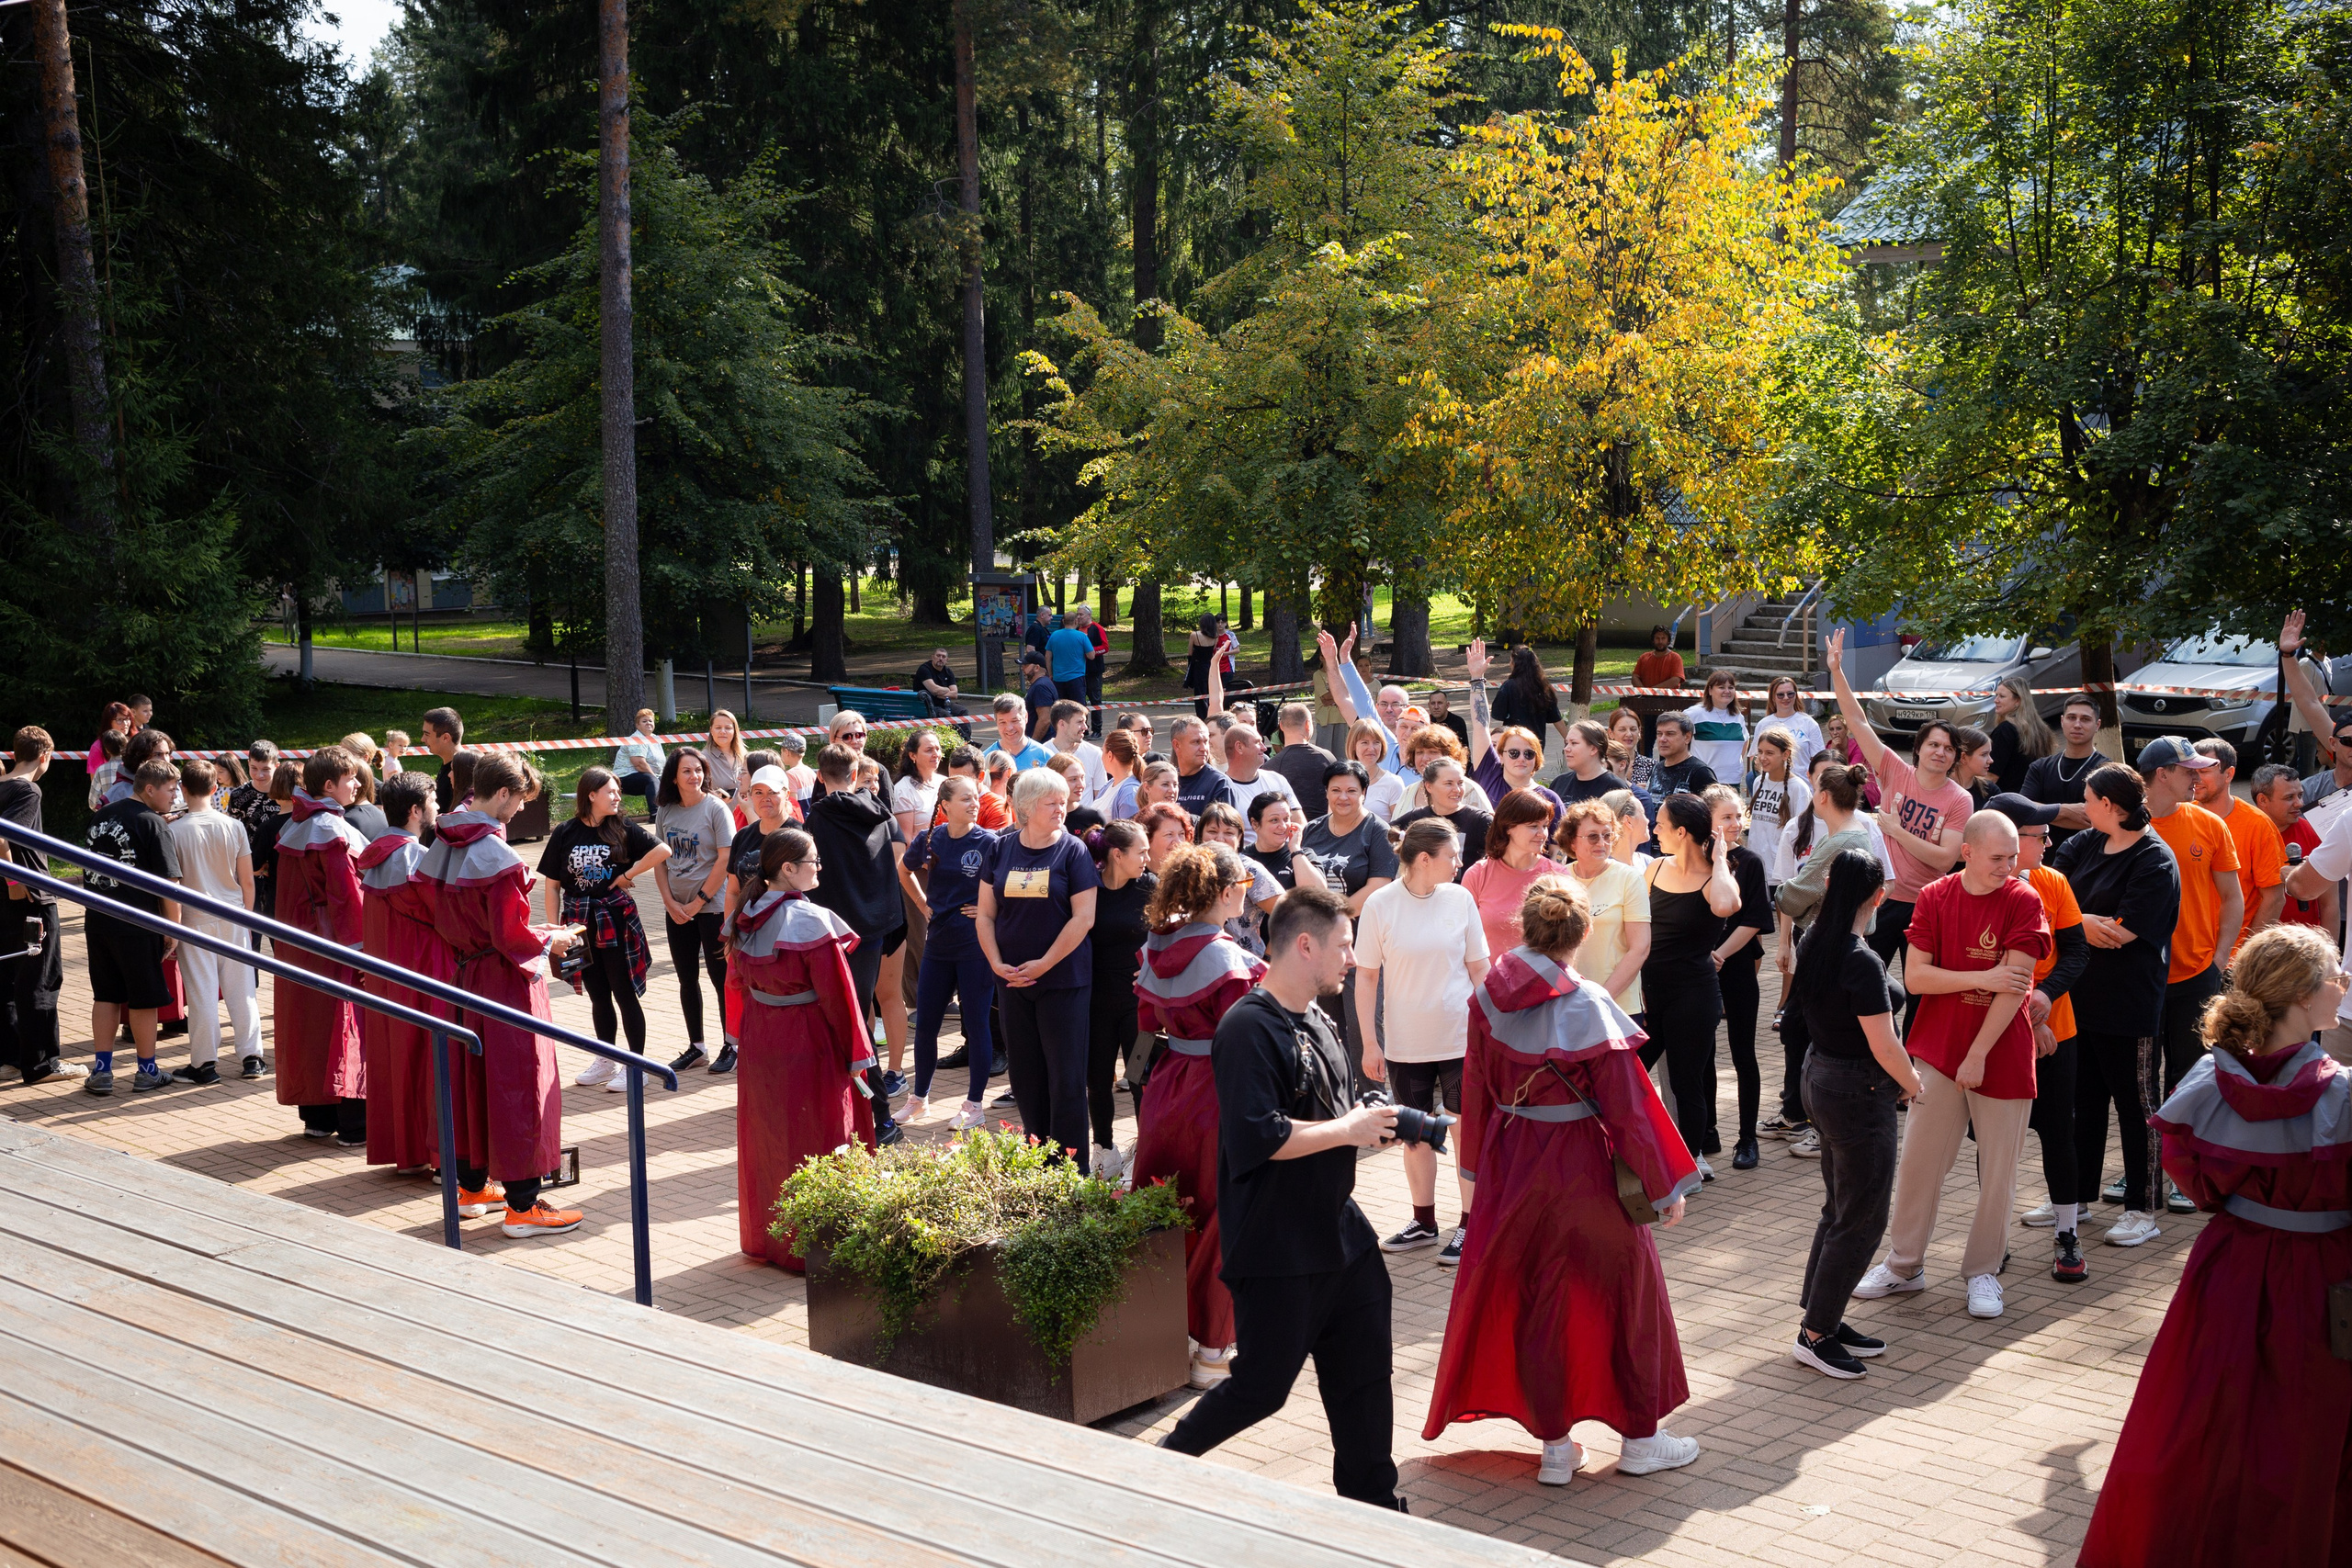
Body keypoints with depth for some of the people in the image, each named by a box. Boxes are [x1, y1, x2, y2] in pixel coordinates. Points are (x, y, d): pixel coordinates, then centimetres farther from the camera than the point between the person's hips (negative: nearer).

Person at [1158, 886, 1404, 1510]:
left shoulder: (1314, 1022, 12)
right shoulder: (1249, 1029, -19)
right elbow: (1258, 1138, -28)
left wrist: (1377, 1125, 5)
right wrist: (1348, 1131, -19)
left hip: (1336, 1230, 9)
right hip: (1276, 1248, -9)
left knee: (1364, 1374, 13)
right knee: (1261, 1387, 2)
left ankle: (1372, 1503, 26)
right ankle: (1165, 1464, 24)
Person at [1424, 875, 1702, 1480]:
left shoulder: (1488, 998, -5)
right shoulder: (1588, 1005, -18)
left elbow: (1477, 1089, 5)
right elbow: (1629, 1103, -14)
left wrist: (1481, 1167, 18)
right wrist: (1666, 1185, -5)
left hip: (1511, 1164, 4)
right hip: (1583, 1168, -4)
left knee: (1531, 1297, 14)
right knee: (1621, 1288, 14)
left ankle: (1554, 1445, 20)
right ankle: (1641, 1439, 24)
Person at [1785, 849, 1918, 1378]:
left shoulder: (1814, 943, 1)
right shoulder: (1862, 962, -24)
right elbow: (1883, 1045, -21)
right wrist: (1914, 1085, -5)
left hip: (1820, 1078, 9)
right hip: (1859, 1094, -9)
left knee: (1839, 1210, 20)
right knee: (1862, 1221, 3)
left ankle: (1824, 1319, 27)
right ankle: (1815, 1334, 9)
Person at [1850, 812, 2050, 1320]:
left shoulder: (2024, 902, -8)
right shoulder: (1934, 897, -1)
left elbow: (2015, 986, -13)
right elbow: (1914, 977, -7)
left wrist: (1978, 1055, -15)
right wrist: (1981, 977, -17)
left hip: (2001, 1055, -2)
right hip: (1939, 1050, 2)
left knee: (1997, 1169, 6)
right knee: (1919, 1159, 6)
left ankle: (1983, 1271, 22)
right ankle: (1904, 1265, 21)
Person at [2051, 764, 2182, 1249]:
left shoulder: (2155, 861, -14)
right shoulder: (2084, 845, 7)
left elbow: (2121, 933, -20)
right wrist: (2085, 922, -18)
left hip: (2130, 1006, -7)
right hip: (2081, 996, 7)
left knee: (2136, 1106, 4)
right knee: (2084, 1100, 16)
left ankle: (2142, 1210, 13)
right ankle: (2078, 1196, 28)